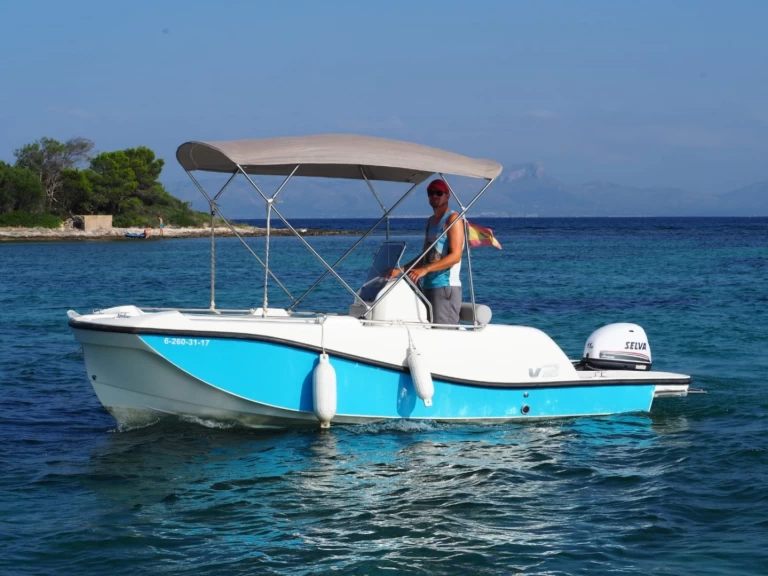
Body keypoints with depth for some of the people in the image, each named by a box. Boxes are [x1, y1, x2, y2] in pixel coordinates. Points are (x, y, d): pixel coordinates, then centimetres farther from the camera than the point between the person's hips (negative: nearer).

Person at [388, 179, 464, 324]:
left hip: (446, 286, -8)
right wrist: (401, 270, 9)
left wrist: (425, 269, -27)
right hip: (428, 287, 8)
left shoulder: (453, 219, -6)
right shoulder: (430, 221, 21)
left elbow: (455, 256, -17)